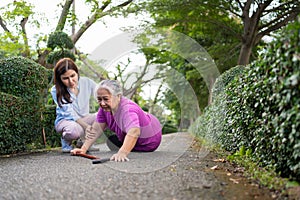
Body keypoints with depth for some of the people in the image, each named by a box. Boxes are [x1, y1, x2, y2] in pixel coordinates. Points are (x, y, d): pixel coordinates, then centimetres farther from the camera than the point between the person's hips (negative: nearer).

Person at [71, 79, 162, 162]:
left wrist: (122, 153, -69)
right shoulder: (105, 107, -15)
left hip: (149, 142, -7)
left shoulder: (127, 109, -40)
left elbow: (134, 132, -56)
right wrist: (83, 149, -26)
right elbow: (97, 129, -15)